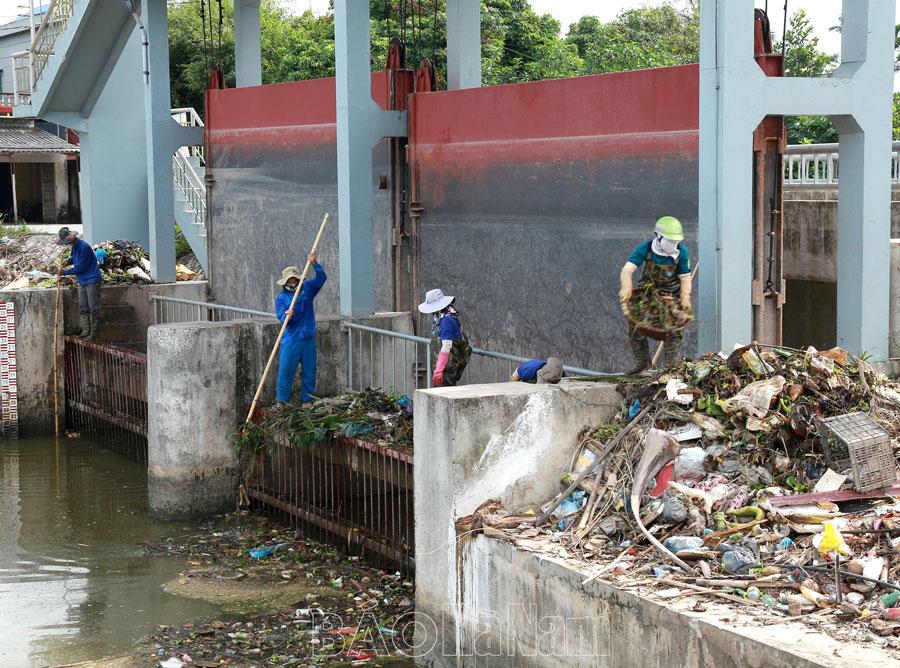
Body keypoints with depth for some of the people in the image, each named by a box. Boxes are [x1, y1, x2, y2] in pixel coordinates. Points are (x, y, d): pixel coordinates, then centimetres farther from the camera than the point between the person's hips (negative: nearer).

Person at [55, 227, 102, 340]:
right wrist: (67, 262, 10)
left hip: (92, 281, -10)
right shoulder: (75, 246, 8)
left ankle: (94, 332, -4)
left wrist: (65, 272, -9)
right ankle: (86, 330, 12)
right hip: (82, 282, 10)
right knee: (83, 308, 9)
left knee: (93, 307, -7)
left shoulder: (83, 247, -21)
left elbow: (80, 268, -20)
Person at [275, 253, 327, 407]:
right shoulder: (281, 297, 0)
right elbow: (281, 316, -11)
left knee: (309, 371, 8)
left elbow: (321, 278, 1)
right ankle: (282, 401, 1)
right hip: (290, 339, -3)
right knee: (285, 371, -5)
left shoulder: (307, 288, 9)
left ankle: (307, 400, 17)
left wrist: (314, 264, -14)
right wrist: (286, 316, -34)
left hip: (308, 338, 3)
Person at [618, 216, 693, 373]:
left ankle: (671, 365, 0)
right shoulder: (645, 249, -22)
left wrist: (685, 297, -32)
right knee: (635, 326, -2)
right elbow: (627, 270, -33)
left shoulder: (682, 252, -20)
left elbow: (685, 278, -14)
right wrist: (626, 287, -55)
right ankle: (642, 361, 14)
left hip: (672, 294, -1)